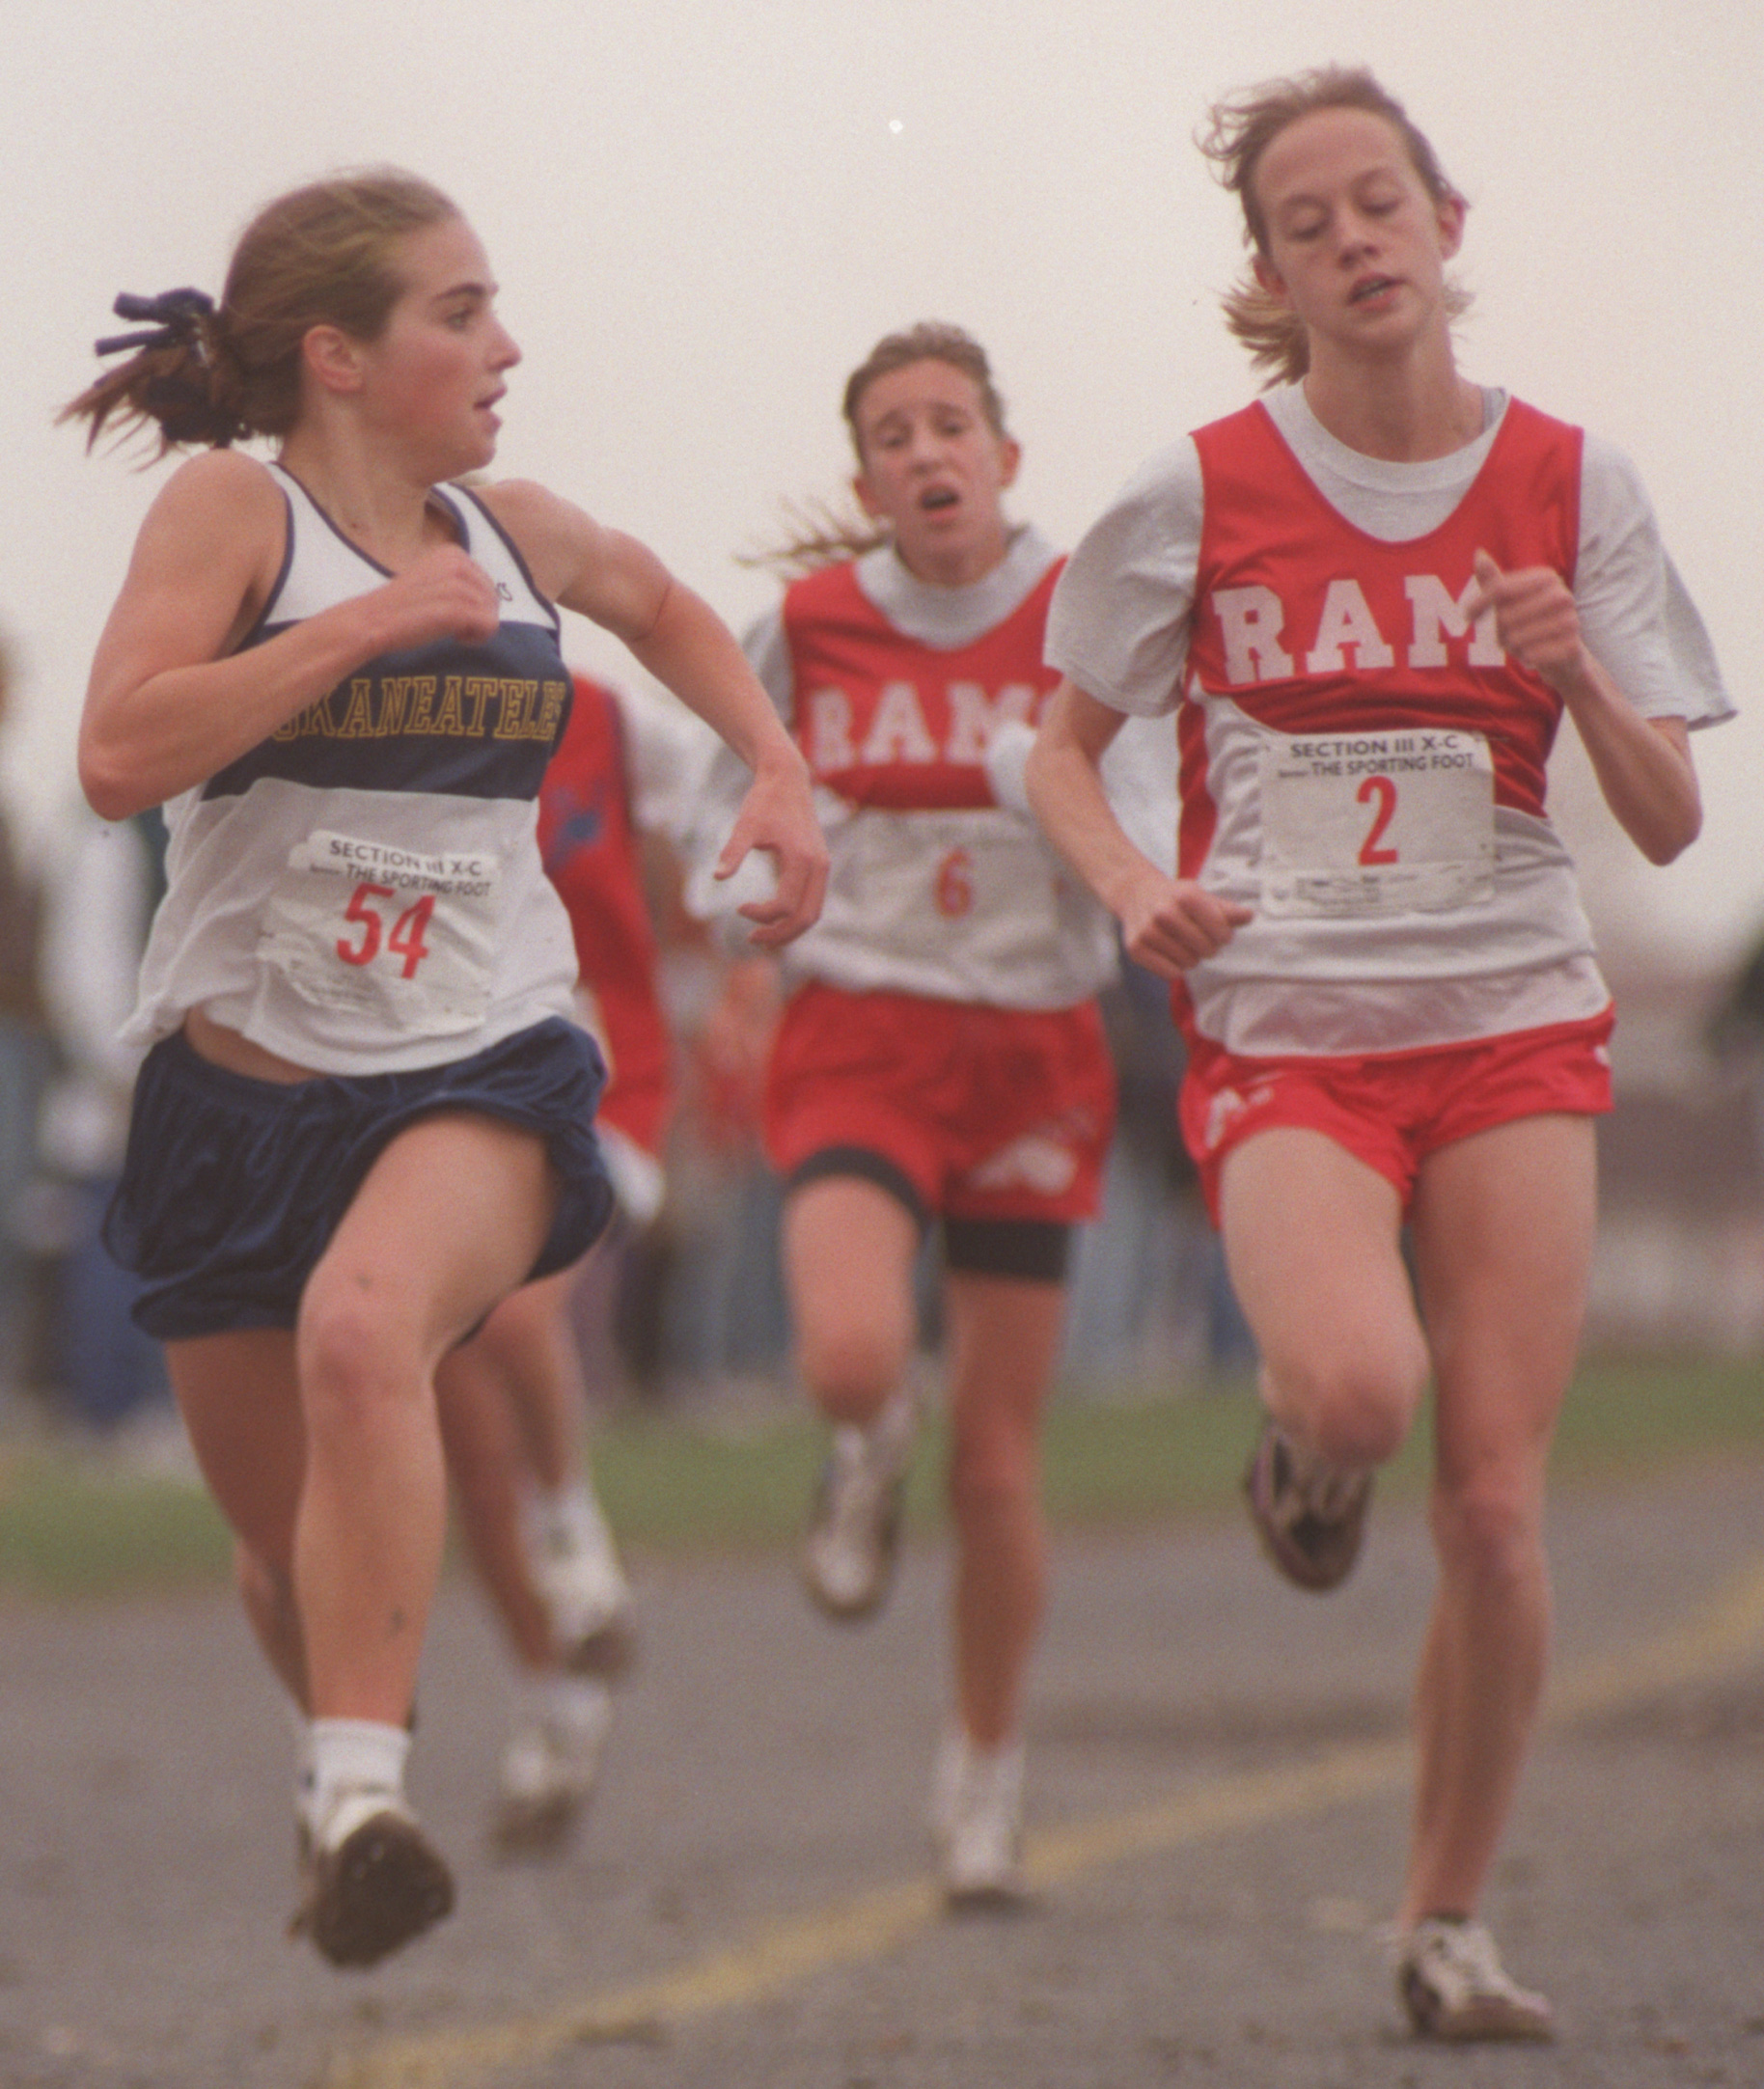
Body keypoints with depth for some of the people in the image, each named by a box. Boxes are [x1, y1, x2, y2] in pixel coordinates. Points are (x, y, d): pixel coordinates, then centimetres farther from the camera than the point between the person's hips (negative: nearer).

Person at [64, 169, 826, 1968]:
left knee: (363, 1325, -33)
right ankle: (343, 1750, 42)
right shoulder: (234, 507, -5)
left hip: (480, 1070, 1)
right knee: (287, 1546, 8)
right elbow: (119, 757, -21)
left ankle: (362, 1797, -40)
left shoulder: (519, 536, 10)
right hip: (242, 1077, -1)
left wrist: (779, 771, 20)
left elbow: (662, 608, 35)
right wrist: (369, 622, -18)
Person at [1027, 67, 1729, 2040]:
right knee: (1356, 1385, -30)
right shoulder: (1200, 496, -1)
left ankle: (1448, 1918, 13)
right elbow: (1061, 745, 10)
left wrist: (1579, 675, -16)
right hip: (1281, 1036, -2)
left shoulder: (1570, 485, 3)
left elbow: (1669, 824, 4)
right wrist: (1134, 890, -10)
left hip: (1515, 1025, 2)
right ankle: (1300, 1455, 10)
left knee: (1495, 1501, -5)